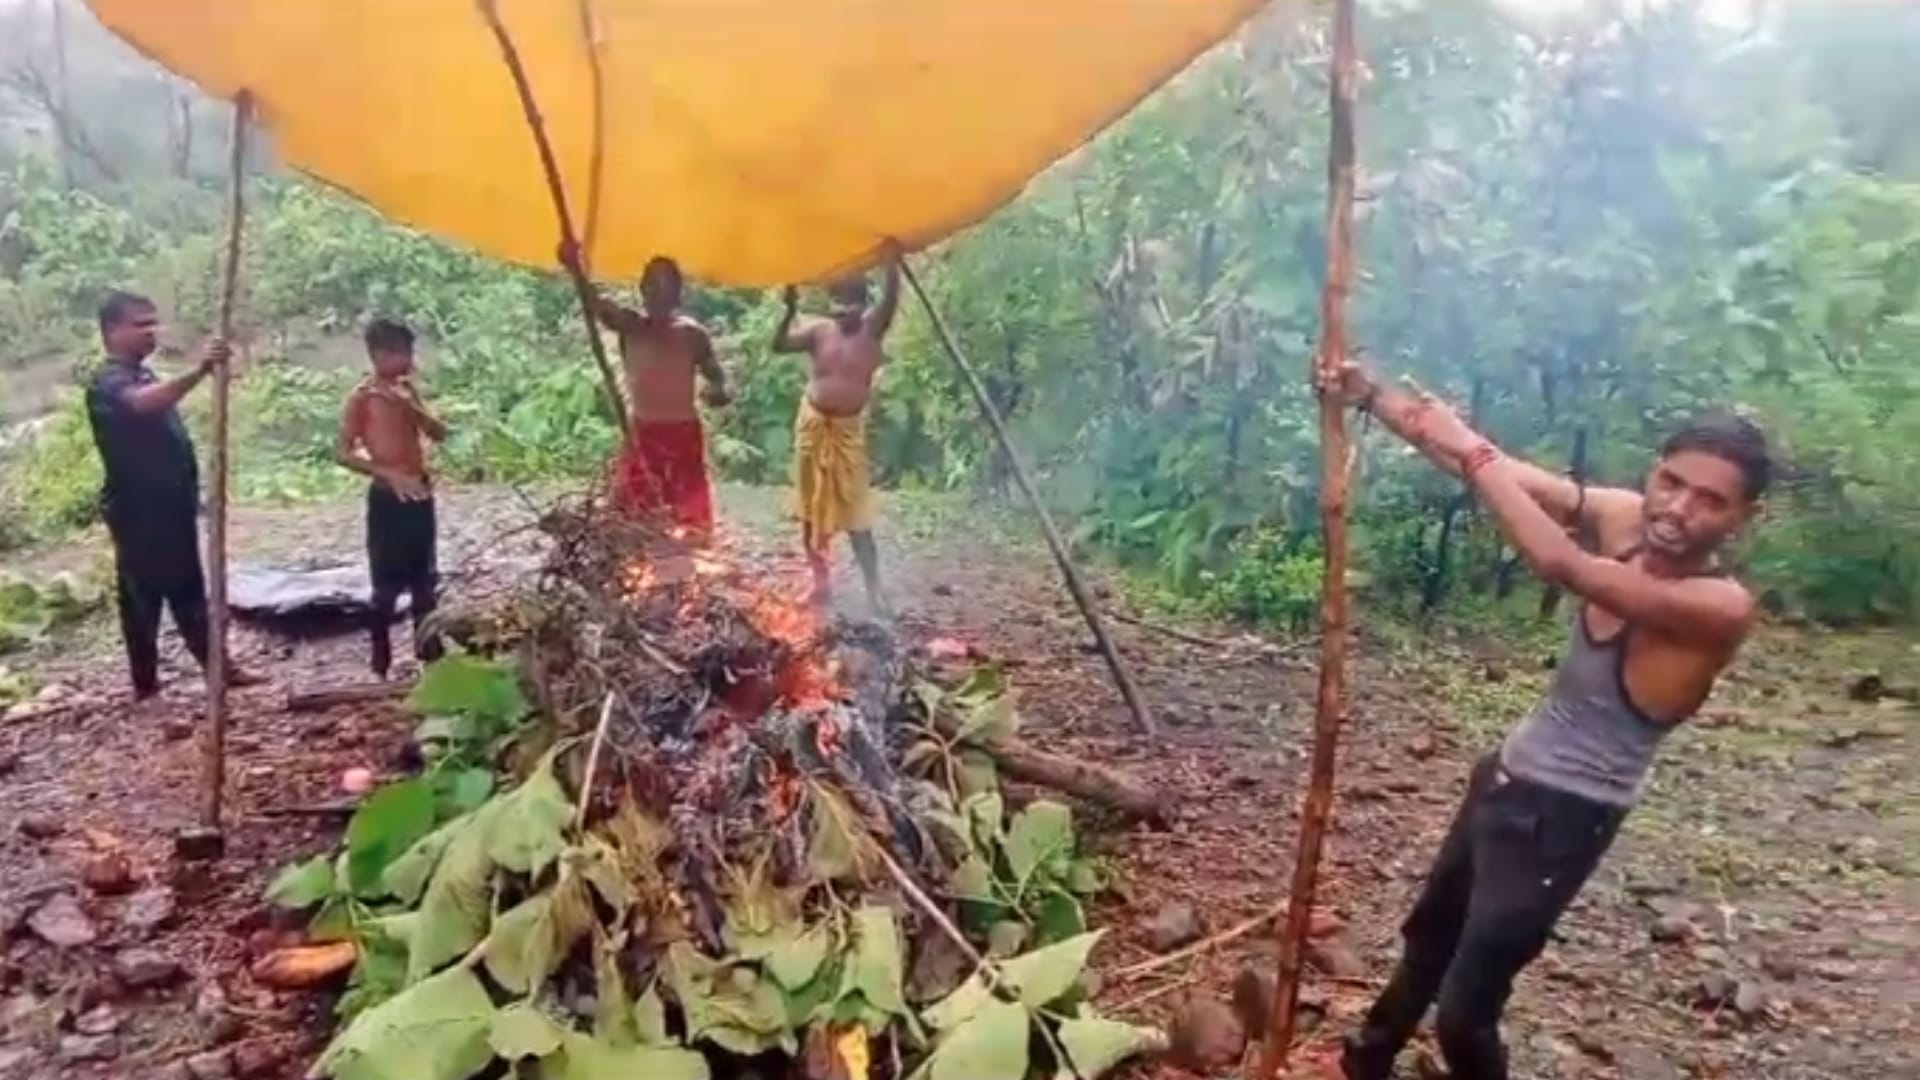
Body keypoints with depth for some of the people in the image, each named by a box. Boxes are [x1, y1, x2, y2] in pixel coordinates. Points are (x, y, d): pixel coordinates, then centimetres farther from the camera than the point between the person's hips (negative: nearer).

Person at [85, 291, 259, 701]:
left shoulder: (145, 376, 16)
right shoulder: (108, 383, -15)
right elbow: (143, 403, -40)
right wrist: (199, 370, -54)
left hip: (171, 505, 9)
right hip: (139, 511, -9)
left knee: (190, 592, 13)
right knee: (142, 597, 0)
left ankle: (218, 668, 20)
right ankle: (145, 683, 7)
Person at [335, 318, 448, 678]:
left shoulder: (407, 389, 10)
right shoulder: (362, 396, -9)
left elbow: (439, 433, 3)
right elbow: (343, 452, -12)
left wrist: (409, 405, -12)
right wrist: (389, 474, -22)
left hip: (421, 493, 7)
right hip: (387, 497, -7)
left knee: (426, 581, 13)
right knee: (387, 585, -1)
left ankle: (431, 655, 24)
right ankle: (381, 666, 8)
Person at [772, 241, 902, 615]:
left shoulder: (872, 330, -5)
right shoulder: (819, 331, -3)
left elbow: (890, 303, -24)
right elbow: (780, 345, -16)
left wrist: (892, 265, -41)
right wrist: (791, 311, -33)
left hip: (850, 429, -2)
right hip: (814, 424, 2)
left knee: (857, 512, -6)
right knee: (812, 508, 10)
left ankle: (874, 588, -7)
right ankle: (820, 579, 24)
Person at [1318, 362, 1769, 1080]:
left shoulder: (1723, 607, -26)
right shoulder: (1623, 522, -8)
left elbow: (1563, 566, -38)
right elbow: (1503, 474, -12)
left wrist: (1473, 453, -31)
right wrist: (1367, 393, -20)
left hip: (1565, 817, -8)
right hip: (1510, 776, 8)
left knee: (1464, 1009, 0)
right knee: (1430, 932, 28)